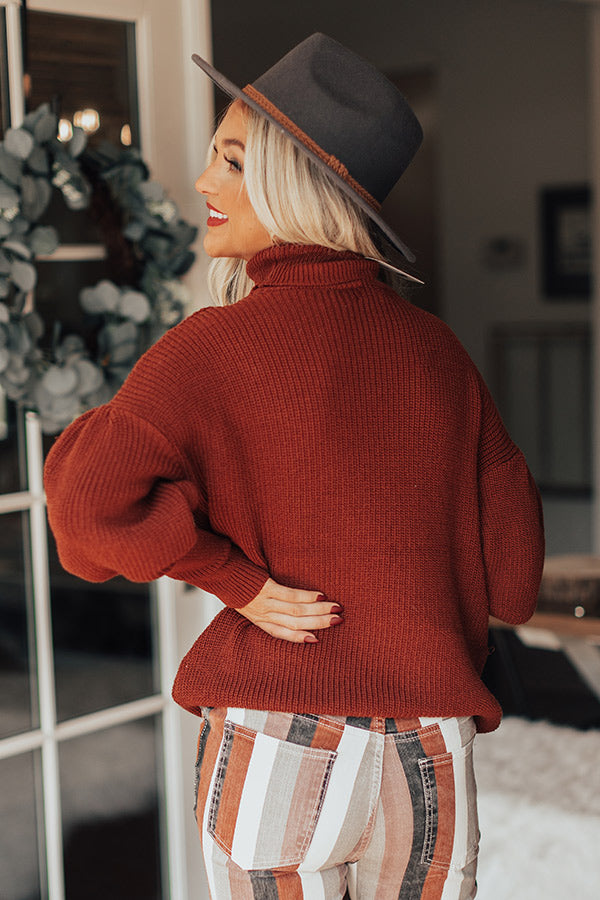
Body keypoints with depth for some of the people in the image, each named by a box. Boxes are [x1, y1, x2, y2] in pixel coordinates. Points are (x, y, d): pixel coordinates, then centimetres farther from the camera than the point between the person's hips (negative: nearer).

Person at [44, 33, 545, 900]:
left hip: (274, 740, -3)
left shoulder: (216, 347, -9)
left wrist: (243, 584, -10)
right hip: (429, 754, 3)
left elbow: (91, 495, -22)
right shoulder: (435, 348, 2)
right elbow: (512, 575, 5)